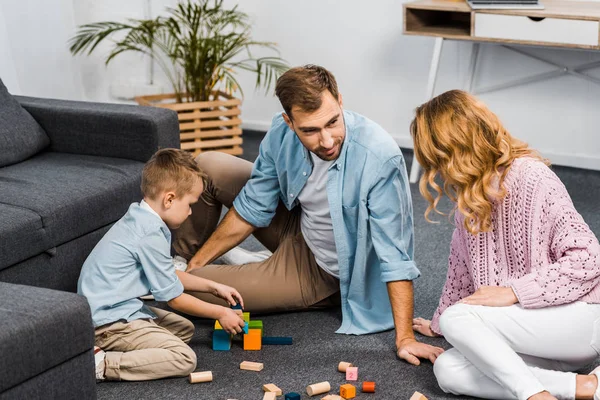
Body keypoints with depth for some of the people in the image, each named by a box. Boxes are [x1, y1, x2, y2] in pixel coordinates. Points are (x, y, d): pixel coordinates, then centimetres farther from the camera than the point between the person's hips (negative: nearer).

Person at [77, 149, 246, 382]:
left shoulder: (140, 219, 10)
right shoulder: (151, 236, -20)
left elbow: (169, 275, 22)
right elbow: (174, 298, -11)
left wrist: (214, 287, 21)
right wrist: (220, 313, 0)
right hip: (110, 322, -11)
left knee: (184, 329, 18)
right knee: (184, 359, -18)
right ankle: (103, 364, -21)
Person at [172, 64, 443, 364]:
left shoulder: (380, 158, -37)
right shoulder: (282, 133, -19)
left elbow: (394, 253, -33)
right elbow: (253, 208, -5)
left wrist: (404, 337, -35)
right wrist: (196, 263, -1)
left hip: (321, 271, -5)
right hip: (298, 225, 5)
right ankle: (183, 258, 27)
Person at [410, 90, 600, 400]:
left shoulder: (531, 178, -16)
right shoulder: (470, 194, 9)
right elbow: (460, 268, 20)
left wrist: (514, 292, -23)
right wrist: (438, 324, 26)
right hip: (528, 324, 9)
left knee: (457, 318, -25)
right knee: (448, 371, -16)